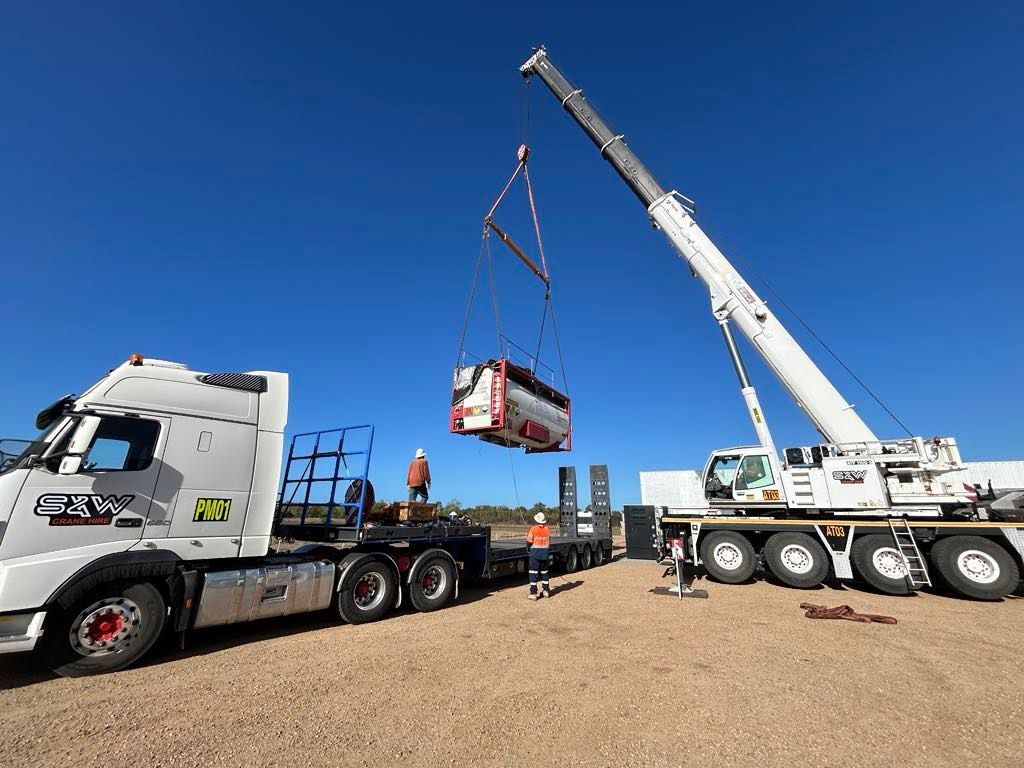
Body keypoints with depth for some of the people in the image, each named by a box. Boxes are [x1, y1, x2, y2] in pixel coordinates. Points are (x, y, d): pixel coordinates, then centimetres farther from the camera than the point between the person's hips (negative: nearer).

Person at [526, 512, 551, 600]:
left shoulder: (533, 529, -13)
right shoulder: (547, 529, 0)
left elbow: (529, 543, -11)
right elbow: (549, 543, 8)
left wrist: (527, 537, 9)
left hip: (535, 554, -5)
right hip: (545, 554, 5)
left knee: (533, 573, 1)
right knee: (544, 572, 19)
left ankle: (533, 593, -2)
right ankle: (546, 590, 27)